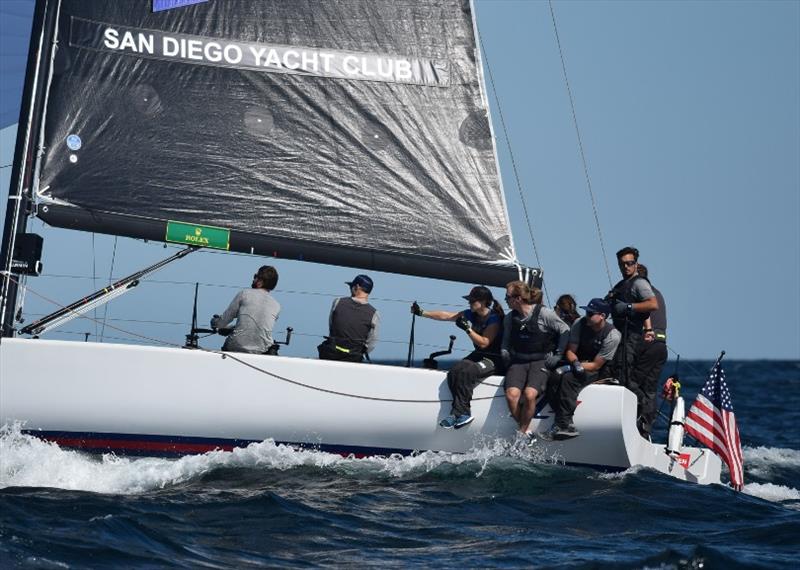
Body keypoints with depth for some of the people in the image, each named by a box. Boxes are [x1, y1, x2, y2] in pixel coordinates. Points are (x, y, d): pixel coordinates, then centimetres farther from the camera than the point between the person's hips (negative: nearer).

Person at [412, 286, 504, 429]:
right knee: (454, 372, -21)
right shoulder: (471, 315, 7)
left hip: (494, 360, -7)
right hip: (478, 355, 7)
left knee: (465, 372, -31)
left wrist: (467, 329, -26)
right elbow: (445, 316, 10)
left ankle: (459, 412, -23)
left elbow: (483, 343, -20)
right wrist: (422, 313, 7)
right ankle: (463, 413, -21)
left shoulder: (494, 319, -14)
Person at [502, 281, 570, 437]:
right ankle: (526, 431, -7)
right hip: (518, 362, 4)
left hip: (540, 361, -4)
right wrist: (505, 353, 6)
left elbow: (565, 331, 1)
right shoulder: (510, 318, 11)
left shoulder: (544, 313, -6)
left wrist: (558, 355, -4)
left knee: (529, 394, -29)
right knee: (512, 394, -25)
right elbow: (506, 340, 26)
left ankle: (522, 433, -11)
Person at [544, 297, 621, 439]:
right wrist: (576, 363, -24)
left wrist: (573, 367, -25)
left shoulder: (612, 336, -20)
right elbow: (570, 351, -1)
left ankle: (562, 425, -32)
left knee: (568, 378, -32)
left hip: (601, 372, -5)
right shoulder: (580, 324, -5)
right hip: (580, 363, 5)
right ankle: (568, 425, -30)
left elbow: (596, 365, -19)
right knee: (555, 377, -25)